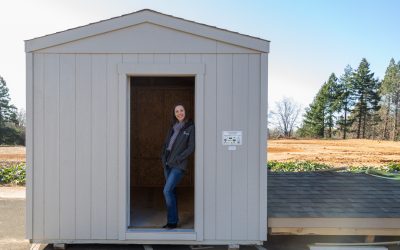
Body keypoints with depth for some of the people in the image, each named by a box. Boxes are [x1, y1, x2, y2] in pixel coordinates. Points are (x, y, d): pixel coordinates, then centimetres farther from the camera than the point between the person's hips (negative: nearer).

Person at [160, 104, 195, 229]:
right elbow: (166, 143, 18)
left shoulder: (190, 127, -6)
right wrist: (163, 157, 6)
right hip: (167, 164, 7)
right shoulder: (173, 127, 12)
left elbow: (191, 147, -11)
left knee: (167, 191, -13)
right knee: (171, 191, 12)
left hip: (178, 165, -6)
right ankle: (174, 219, 23)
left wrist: (178, 159, -14)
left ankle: (172, 221, 0)